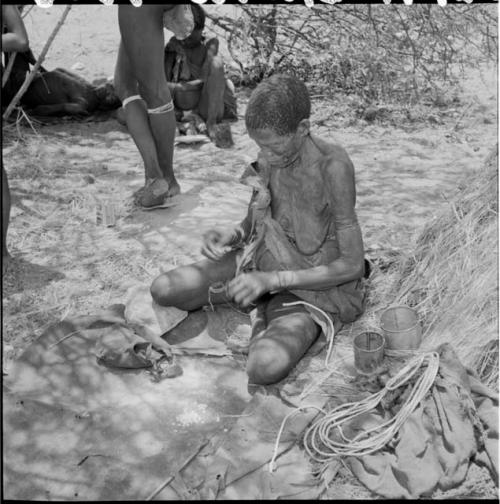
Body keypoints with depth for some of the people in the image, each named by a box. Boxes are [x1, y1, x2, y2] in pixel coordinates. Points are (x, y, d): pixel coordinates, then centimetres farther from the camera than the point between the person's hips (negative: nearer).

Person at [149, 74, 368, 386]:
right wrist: (233, 235, -12)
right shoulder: (269, 157, -6)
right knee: (164, 290, -8)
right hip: (266, 256, 6)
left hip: (313, 282, -6)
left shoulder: (332, 165, -25)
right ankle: (263, 307, 3)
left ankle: (262, 315, 0)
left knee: (266, 367, -33)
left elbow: (352, 266, -21)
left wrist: (273, 280, -24)